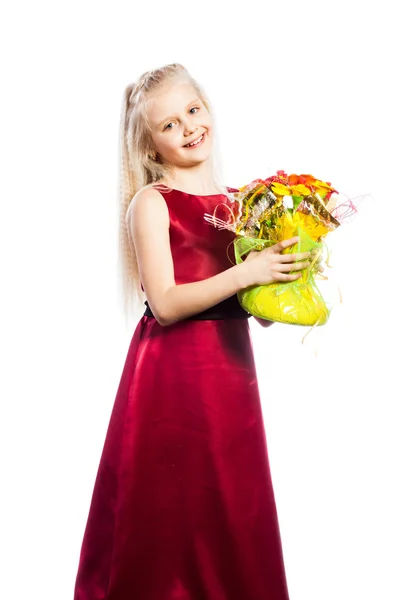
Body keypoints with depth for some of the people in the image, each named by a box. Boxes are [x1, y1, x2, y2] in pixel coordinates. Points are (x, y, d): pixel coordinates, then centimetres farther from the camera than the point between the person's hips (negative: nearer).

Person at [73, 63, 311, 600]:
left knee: (233, 512, 14)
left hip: (231, 366, 6)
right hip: (173, 373, -5)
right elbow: (164, 304, -15)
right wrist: (244, 274, -21)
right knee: (174, 519, 5)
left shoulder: (236, 202, 10)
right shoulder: (151, 203, -6)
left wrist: (282, 270, -7)